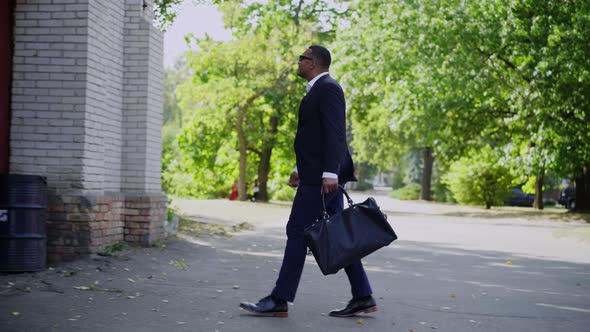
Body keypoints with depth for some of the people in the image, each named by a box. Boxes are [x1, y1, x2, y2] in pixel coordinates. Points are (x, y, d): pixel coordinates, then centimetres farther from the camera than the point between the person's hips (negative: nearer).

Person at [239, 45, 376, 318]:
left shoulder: (328, 88, -11)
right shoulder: (318, 90, 20)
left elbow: (335, 133, -20)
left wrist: (330, 173, -26)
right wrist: (300, 168, 27)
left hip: (322, 176, -10)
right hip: (318, 174, 10)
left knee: (298, 232, -6)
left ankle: (279, 300, -1)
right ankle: (362, 297, 11)